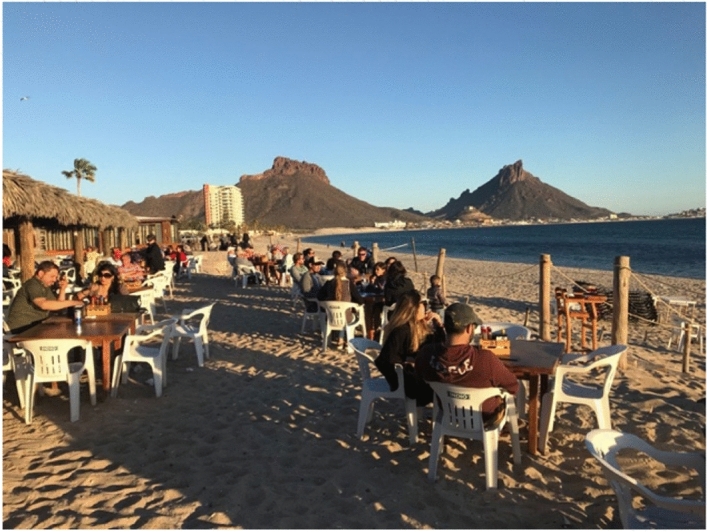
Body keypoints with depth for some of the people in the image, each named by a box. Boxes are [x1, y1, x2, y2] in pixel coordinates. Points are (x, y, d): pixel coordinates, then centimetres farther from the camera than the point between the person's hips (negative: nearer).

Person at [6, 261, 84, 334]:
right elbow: (44, 304, -33)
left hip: (36, 323, 9)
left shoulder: (46, 287, 12)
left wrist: (62, 289, -5)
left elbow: (58, 304, 8)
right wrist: (71, 303, -33)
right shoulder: (33, 285, -16)